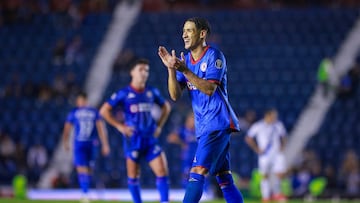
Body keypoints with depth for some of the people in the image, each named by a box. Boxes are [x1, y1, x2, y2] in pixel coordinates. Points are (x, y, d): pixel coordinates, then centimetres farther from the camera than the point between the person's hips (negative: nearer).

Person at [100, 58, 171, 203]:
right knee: (133, 176, 3)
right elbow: (104, 111, -4)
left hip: (151, 139, 3)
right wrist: (120, 126, -9)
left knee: (162, 171, -8)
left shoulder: (152, 92, 7)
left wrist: (159, 126, 13)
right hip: (133, 140, -3)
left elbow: (166, 107, 24)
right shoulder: (124, 93, -4)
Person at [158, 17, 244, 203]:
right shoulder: (185, 60, 12)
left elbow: (209, 89, -20)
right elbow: (175, 95, 3)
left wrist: (185, 71, -27)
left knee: (197, 173, -17)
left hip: (217, 123, -8)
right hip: (203, 126, 8)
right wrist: (171, 69, -11)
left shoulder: (214, 56, -9)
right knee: (224, 180, 8)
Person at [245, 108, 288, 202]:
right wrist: (257, 149, -5)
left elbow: (283, 136, 23)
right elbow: (248, 138, -2)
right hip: (265, 155, -3)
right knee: (265, 176, -1)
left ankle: (276, 192, 14)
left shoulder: (279, 125, 6)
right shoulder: (258, 126, -6)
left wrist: (282, 147, 7)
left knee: (281, 173, -9)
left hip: (277, 154, 3)